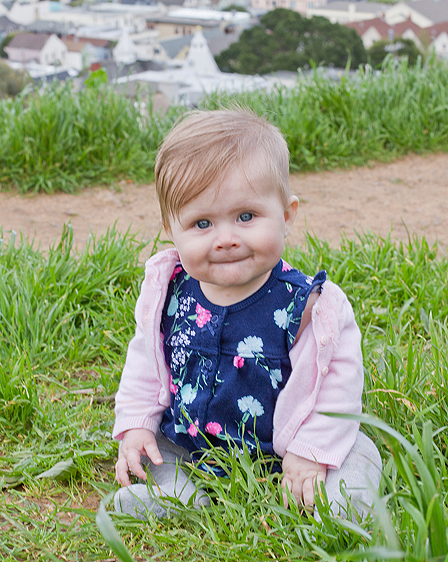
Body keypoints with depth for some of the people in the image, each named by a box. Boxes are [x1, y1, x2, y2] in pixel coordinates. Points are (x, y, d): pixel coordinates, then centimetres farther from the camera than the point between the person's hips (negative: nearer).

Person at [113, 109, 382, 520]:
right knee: (132, 504, -5)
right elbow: (145, 363, 6)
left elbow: (338, 380, -14)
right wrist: (135, 426, -1)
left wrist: (311, 452, -18)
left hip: (277, 455, -3)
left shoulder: (306, 305, -21)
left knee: (358, 455, -18)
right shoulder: (168, 293, -10)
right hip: (183, 448, 3)